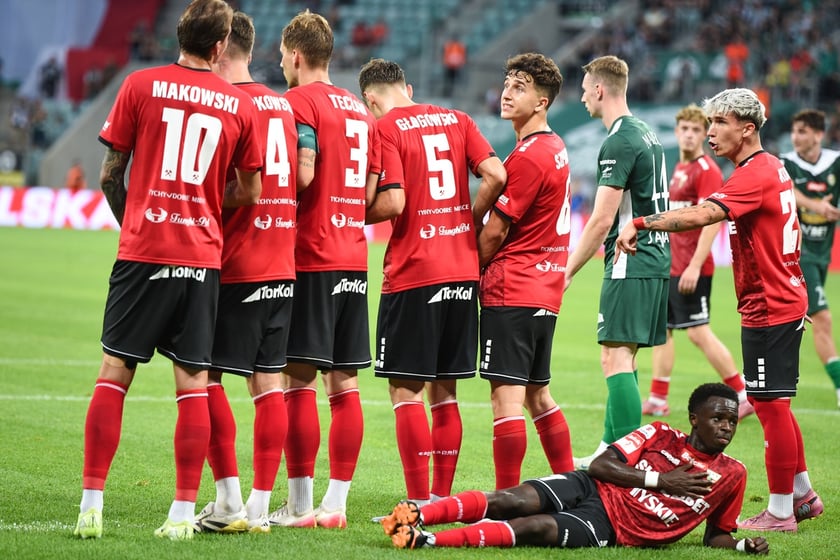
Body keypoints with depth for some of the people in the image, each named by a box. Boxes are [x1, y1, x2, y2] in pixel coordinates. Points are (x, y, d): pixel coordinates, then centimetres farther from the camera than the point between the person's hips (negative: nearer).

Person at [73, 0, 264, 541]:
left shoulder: (141, 85, 1)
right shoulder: (240, 104, 3)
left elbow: (110, 176, 4)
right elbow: (249, 193, 9)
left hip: (142, 252, -1)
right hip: (203, 256, 1)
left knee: (114, 373, 4)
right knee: (194, 384, 4)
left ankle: (91, 506, 1)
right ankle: (184, 513, 3)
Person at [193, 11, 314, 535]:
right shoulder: (284, 104, 12)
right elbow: (305, 175, 11)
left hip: (234, 265, -7)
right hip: (282, 265, 7)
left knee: (206, 377, 0)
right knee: (269, 382, 7)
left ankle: (229, 500, -4)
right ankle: (261, 505, 8)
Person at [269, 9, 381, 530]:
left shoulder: (299, 101, -7)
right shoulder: (361, 110, 16)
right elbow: (370, 193, 16)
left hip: (309, 258, -7)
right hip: (354, 258, 8)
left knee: (298, 380, -5)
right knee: (344, 384, 7)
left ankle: (299, 505, -5)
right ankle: (336, 502, 8)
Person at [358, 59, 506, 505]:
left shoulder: (385, 130, -6)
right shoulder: (457, 120, 11)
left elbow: (392, 203, -15)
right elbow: (495, 175, 2)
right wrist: (466, 222, 12)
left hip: (412, 274, -6)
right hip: (463, 271, 6)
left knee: (405, 389, -2)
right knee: (444, 390, 12)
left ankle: (419, 503, -6)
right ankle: (442, 496, 14)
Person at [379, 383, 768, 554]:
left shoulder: (730, 475, 8)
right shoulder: (660, 436, 7)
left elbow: (715, 535, 15)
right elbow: (600, 465, 1)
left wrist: (743, 545, -6)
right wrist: (660, 479, -7)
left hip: (609, 529, -2)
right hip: (592, 489, 2)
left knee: (532, 528, -27)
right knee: (515, 501, -26)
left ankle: (428, 541, -38)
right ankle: (417, 516, -28)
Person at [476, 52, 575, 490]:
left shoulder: (528, 156, -15)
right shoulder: (556, 149, 15)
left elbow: (495, 231, -12)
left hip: (511, 291, -10)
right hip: (546, 290, 10)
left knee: (507, 396, -10)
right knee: (537, 395, 17)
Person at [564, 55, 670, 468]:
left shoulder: (619, 143, -15)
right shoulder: (646, 133, 15)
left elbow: (602, 220, -18)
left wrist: (568, 271, -11)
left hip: (630, 265, -10)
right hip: (655, 259, 10)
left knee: (615, 357, -11)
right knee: (624, 357, 14)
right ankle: (610, 448, 20)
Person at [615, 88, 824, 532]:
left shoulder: (754, 175, -19)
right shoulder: (772, 169, 12)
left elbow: (700, 215, -33)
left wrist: (639, 224, -37)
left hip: (768, 308, -10)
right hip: (786, 301, 10)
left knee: (771, 405, -4)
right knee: (771, 403, 18)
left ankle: (780, 512, 2)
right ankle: (803, 495, 27)